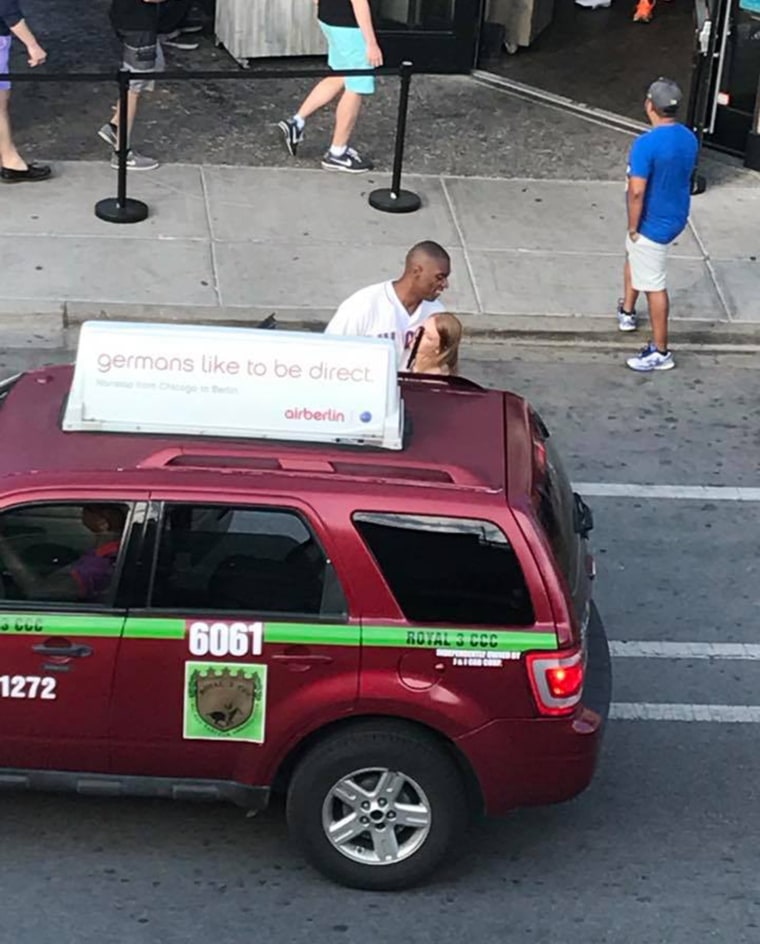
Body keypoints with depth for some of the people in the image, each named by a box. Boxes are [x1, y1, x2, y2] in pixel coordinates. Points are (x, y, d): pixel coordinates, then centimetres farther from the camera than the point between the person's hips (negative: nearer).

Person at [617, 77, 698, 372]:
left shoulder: (647, 144, -27)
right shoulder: (689, 139, -1)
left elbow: (636, 191, -27)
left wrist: (633, 228, -14)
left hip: (653, 224, -8)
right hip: (677, 217, 9)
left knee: (654, 286, 2)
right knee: (634, 256, 31)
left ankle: (660, 352, 10)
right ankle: (627, 312, 49)